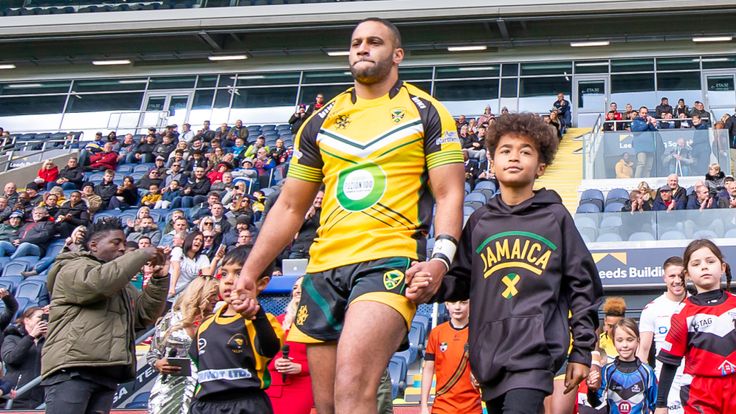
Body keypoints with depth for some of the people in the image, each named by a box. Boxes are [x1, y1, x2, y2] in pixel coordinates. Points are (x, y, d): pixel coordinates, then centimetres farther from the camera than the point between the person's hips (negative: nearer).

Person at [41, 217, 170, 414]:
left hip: (106, 373, 8)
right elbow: (100, 281, -18)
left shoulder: (120, 283, 29)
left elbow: (145, 314, 22)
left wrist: (160, 280, 9)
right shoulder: (73, 268, 4)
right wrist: (142, 255, -9)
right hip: (71, 369, -8)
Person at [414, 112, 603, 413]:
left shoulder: (555, 217, 6)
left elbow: (583, 286, 5)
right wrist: (432, 285, -10)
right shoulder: (480, 220, 14)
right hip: (489, 350, 4)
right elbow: (461, 279, 13)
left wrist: (582, 351, 2)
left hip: (536, 347, -4)